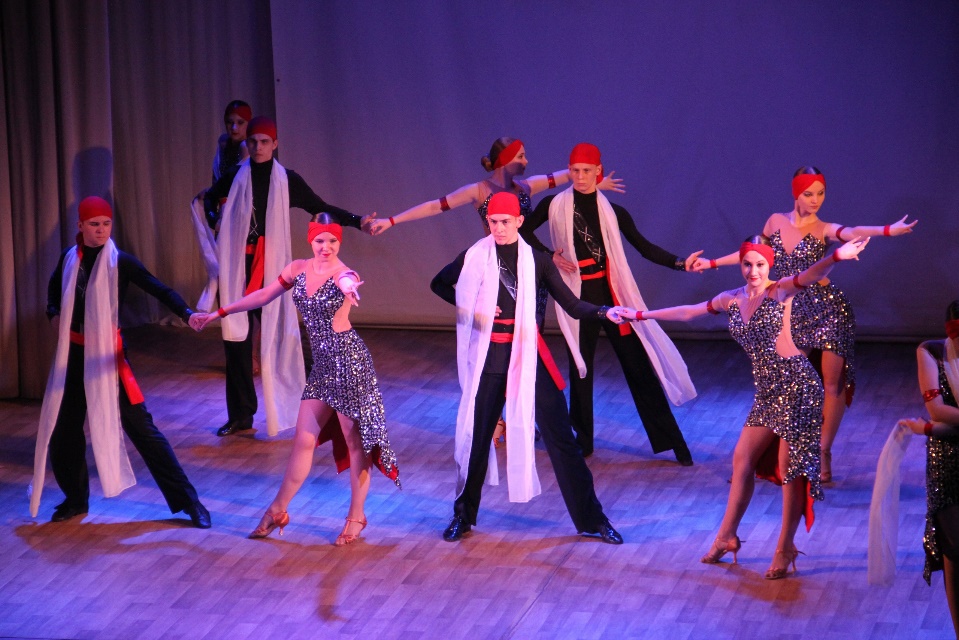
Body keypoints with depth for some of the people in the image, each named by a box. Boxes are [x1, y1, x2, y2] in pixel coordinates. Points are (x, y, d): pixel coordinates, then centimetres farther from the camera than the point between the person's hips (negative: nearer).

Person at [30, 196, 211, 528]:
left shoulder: (120, 261, -10)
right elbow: (54, 288, 24)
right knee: (62, 427, 9)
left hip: (107, 353, -4)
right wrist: (54, 314, 5)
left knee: (139, 425, -7)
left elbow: (158, 289, -22)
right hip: (73, 353, 5)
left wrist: (186, 312, -39)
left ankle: (187, 499, -3)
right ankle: (75, 498, 30)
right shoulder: (69, 258, 3)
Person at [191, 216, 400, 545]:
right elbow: (263, 296, 15)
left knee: (355, 440, 3)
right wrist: (217, 314, 16)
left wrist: (347, 291, -66)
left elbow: (349, 284, -41)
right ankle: (277, 511, 20)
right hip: (322, 364, 6)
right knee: (304, 439, 11)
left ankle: (356, 517, 16)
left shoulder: (344, 274, -15)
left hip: (348, 359, -6)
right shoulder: (299, 270, 4)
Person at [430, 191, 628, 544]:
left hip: (529, 355, -1)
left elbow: (573, 306, -4)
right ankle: (463, 516, 25)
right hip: (490, 357, 1)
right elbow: (438, 284, 16)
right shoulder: (475, 258, 1)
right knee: (476, 435, 7)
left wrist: (605, 312, -22)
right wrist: (469, 306, 0)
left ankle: (591, 518, 6)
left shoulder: (536, 261, -1)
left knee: (559, 435, -1)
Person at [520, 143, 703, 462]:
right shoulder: (554, 205, 1)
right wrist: (549, 255, -1)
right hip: (577, 297, 0)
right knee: (580, 367, 7)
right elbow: (525, 230, 14)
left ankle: (672, 441, 3)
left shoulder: (613, 212, 1)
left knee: (638, 365, -1)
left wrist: (681, 263, -14)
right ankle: (583, 441, 21)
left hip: (612, 294, 0)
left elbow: (645, 248, -1)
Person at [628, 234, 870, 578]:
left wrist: (836, 257, -47)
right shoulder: (732, 300, 11)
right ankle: (727, 536, 28)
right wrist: (641, 315, 28)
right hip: (767, 389, 7)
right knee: (743, 459, 13)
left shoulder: (780, 292, -6)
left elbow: (809, 276, -26)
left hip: (795, 383, -7)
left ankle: (786, 549, 5)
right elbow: (687, 312, 23)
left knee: (792, 466, -4)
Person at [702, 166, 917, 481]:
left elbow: (852, 232, -23)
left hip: (828, 309, -2)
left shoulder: (824, 229, -3)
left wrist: (888, 230, -42)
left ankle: (824, 453, 7)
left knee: (834, 382, -4)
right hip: (791, 313, 2)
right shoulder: (776, 221, 6)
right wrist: (712, 262, 26)